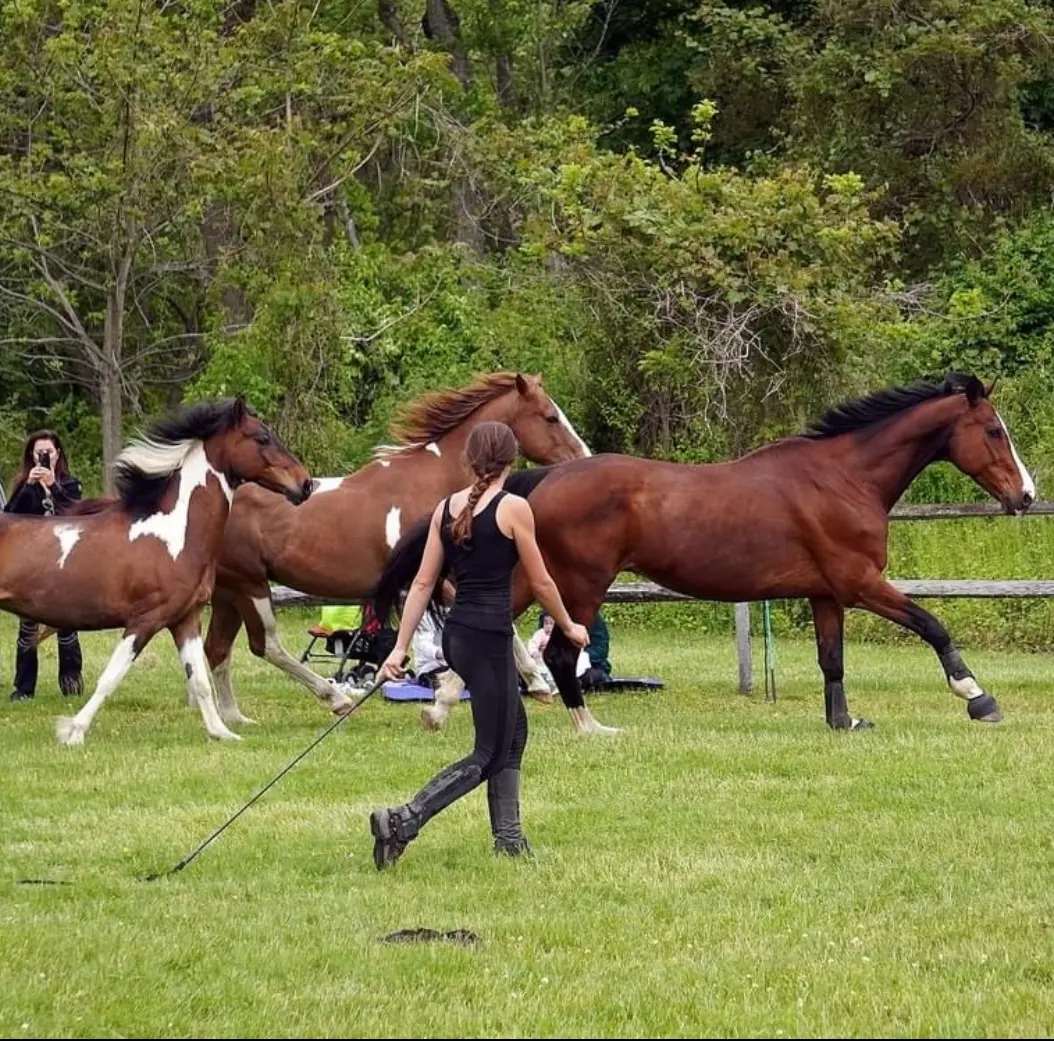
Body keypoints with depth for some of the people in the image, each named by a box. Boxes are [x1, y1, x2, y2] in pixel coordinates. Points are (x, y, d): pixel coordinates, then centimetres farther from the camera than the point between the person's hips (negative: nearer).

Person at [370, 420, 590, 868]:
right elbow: (540, 582, -3)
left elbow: (422, 583, 7)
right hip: (489, 637, -7)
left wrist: (400, 647, 9)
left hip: (456, 634, 7)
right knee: (488, 755, -2)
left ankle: (508, 839, 23)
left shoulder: (445, 508, 7)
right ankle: (402, 821, -18)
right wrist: (569, 626, 13)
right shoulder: (512, 508, -9)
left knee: (513, 730, 22)